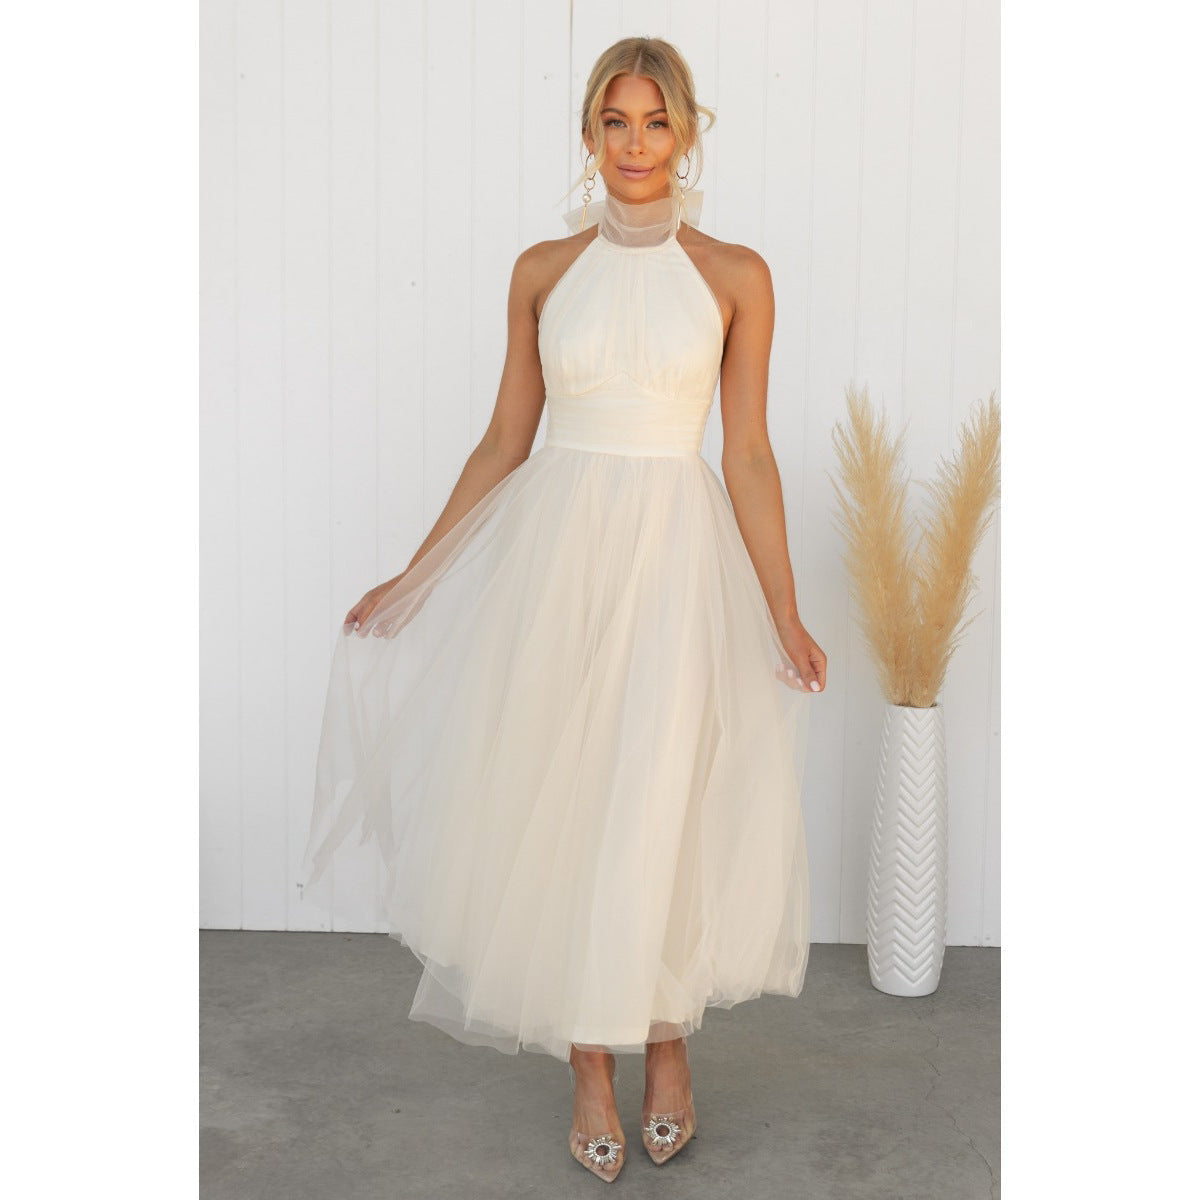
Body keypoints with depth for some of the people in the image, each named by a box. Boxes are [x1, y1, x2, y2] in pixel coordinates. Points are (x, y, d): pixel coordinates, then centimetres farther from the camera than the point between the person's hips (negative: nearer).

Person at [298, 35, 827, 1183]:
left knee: (661, 810, 2)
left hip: (680, 552, -1)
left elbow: (749, 455, 2)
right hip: (557, 547, 2)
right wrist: (410, 580, 7)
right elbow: (503, 442, 9)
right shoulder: (543, 270, 6)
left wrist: (784, 614, -1)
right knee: (560, 805, 4)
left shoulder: (735, 276, 2)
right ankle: (590, 1067, 21)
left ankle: (666, 1037, 27)